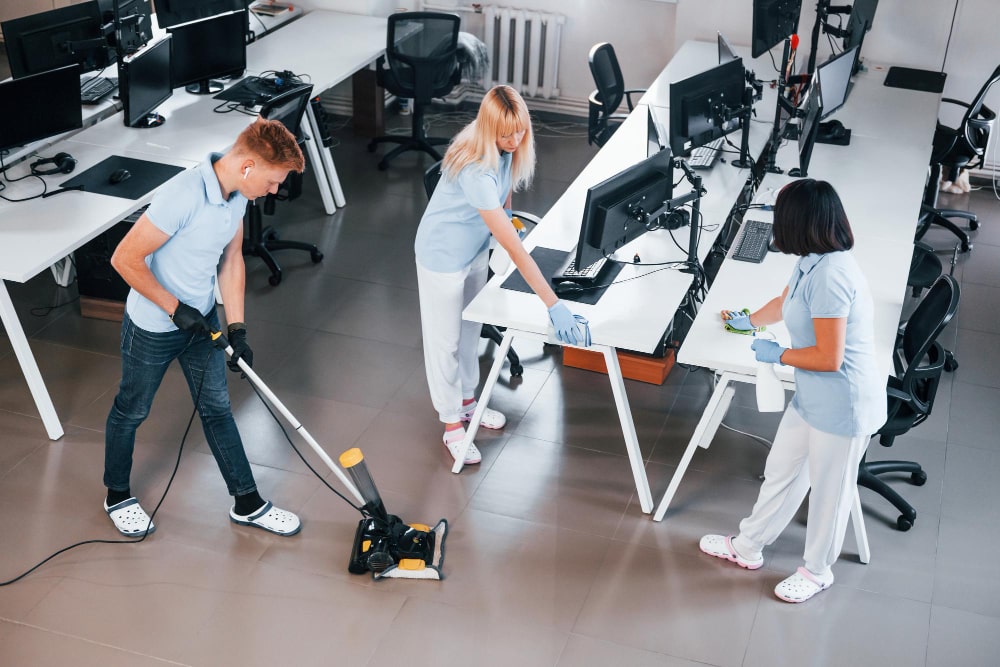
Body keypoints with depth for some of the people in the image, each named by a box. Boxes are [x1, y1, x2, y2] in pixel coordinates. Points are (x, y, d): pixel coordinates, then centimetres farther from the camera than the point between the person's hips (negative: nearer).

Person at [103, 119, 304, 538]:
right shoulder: (184, 196, -33)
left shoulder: (237, 195, -8)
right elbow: (125, 259, -28)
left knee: (217, 409, 15)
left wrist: (237, 328, 1)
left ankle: (248, 503, 27)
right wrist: (176, 309, -21)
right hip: (153, 327, -7)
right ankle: (117, 496, 38)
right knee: (131, 411, 15)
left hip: (201, 319, 7)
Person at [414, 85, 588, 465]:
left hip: (475, 249, 8)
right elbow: (513, 247, -43)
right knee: (445, 340, 9)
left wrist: (505, 214, -3)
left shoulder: (508, 147, -16)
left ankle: (466, 401, 45)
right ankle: (452, 425, 26)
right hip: (443, 256, -8)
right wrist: (553, 304, -43)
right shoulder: (475, 170, -40)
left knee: (470, 330, 23)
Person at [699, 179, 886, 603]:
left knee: (828, 490, 13)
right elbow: (784, 303, 24)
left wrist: (779, 354, -11)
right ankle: (747, 547, 41)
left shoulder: (830, 275, -29)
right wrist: (748, 321, 41)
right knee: (780, 472, 22)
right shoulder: (812, 263, 2)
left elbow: (828, 358, -28)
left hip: (842, 408, -9)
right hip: (812, 398, 9)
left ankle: (817, 572, 35)